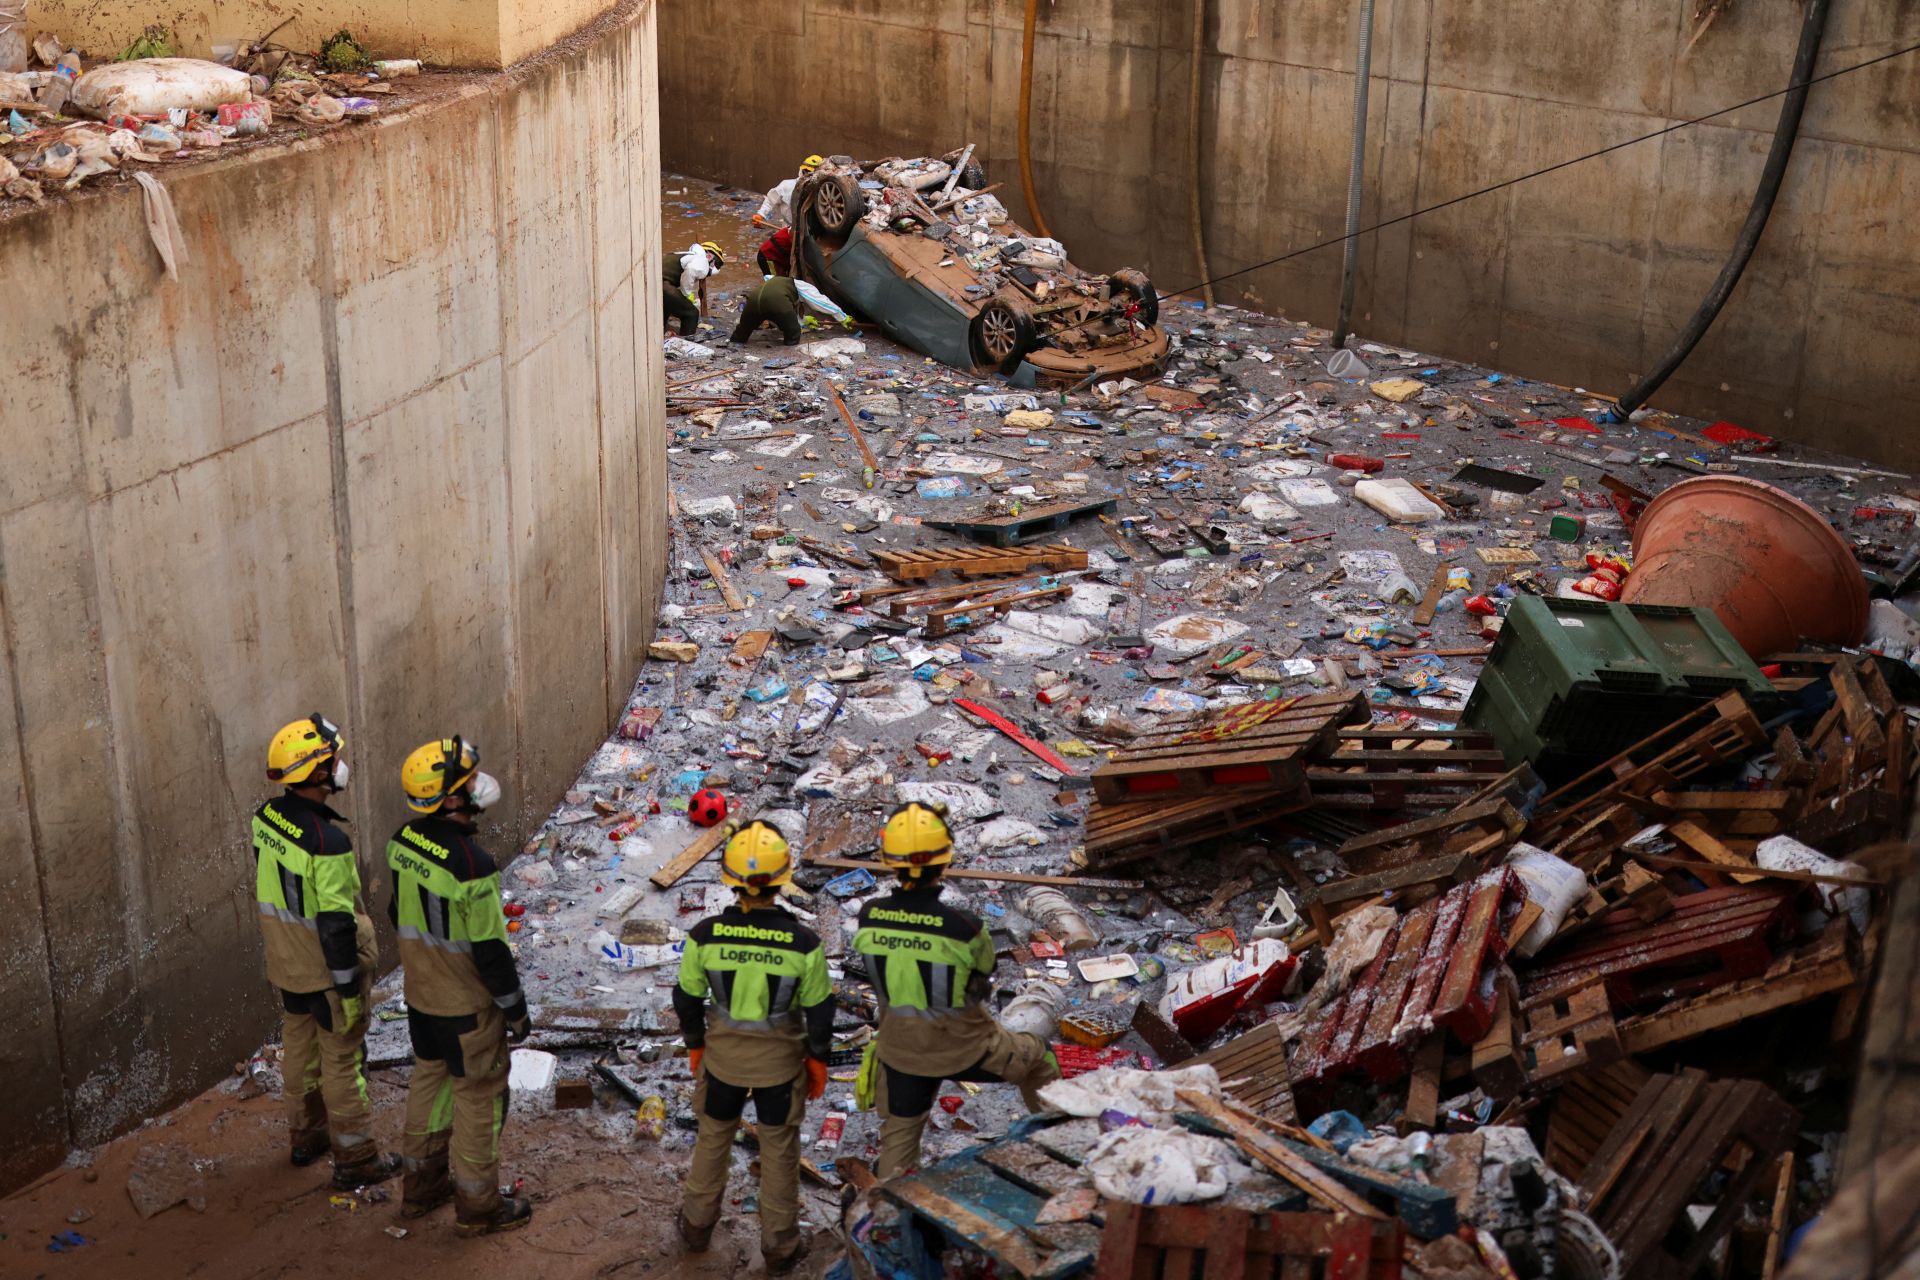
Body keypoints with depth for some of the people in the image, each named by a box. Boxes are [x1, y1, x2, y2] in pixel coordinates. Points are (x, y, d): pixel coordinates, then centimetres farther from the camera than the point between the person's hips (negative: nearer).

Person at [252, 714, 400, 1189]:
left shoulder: (266, 817, -5)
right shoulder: (327, 840, -29)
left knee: (299, 1050, 23)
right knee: (342, 1061, 5)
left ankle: (306, 1135, 40)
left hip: (285, 966, 8)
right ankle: (355, 1161, 16)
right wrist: (349, 989, -18)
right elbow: (336, 923, -25)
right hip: (327, 972, -8)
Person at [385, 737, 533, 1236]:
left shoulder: (403, 841, -6)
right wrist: (516, 1008, -10)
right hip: (467, 1005, -7)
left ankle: (421, 1186, 37)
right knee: (479, 1097, 8)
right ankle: (478, 1205, 21)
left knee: (429, 1080, 23)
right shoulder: (472, 865, -30)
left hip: (419, 993, 8)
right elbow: (490, 949, -23)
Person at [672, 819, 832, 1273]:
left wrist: (695, 1045, 13)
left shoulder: (705, 936, -20)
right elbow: (819, 1010, -11)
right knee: (779, 1150, 17)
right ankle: (779, 1245, 30)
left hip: (722, 1057, 1)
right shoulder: (803, 943, -23)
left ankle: (697, 1225, 41)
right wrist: (818, 1058, 7)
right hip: (780, 1062, -1)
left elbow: (687, 999, -5)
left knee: (712, 1138, 24)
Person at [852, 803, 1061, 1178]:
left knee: (899, 1132, 22)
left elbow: (879, 981, -2)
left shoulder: (869, 916, -18)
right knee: (1035, 1055, 25)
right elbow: (984, 975, -8)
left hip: (900, 1048, 3)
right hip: (963, 1047, -3)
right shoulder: (963, 927, -29)